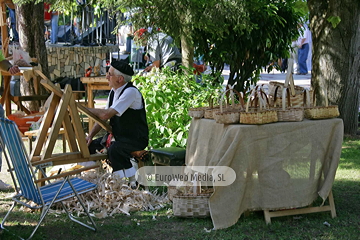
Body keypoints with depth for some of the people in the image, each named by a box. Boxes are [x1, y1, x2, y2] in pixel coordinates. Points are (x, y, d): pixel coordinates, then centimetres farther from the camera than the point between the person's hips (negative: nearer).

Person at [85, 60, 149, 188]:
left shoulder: (131, 92, -22)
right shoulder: (114, 91, 8)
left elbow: (106, 115, -28)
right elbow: (102, 116, 12)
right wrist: (90, 136, -1)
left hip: (136, 139, -9)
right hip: (119, 137, 9)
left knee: (114, 149, -34)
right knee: (90, 146, 0)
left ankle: (135, 182, -18)